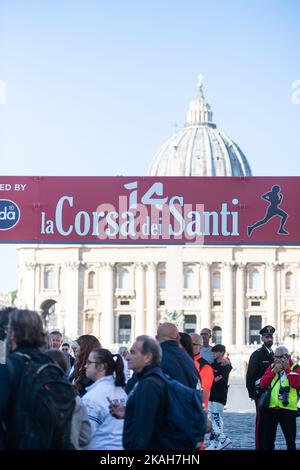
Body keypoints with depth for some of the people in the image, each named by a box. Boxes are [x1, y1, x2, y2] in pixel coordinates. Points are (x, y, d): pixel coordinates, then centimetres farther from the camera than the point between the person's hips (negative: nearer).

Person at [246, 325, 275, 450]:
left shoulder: (274, 355, 15)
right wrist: (252, 393, -11)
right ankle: (259, 446, -2)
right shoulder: (257, 355, -3)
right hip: (261, 393, -6)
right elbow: (250, 375, -7)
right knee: (261, 420, -5)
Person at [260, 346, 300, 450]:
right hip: (270, 407, 4)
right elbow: (262, 384, 1)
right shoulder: (271, 367, 12)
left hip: (288, 408, -3)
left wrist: (287, 369, -13)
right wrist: (274, 371, -8)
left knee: (290, 439, 2)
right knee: (267, 439, 9)